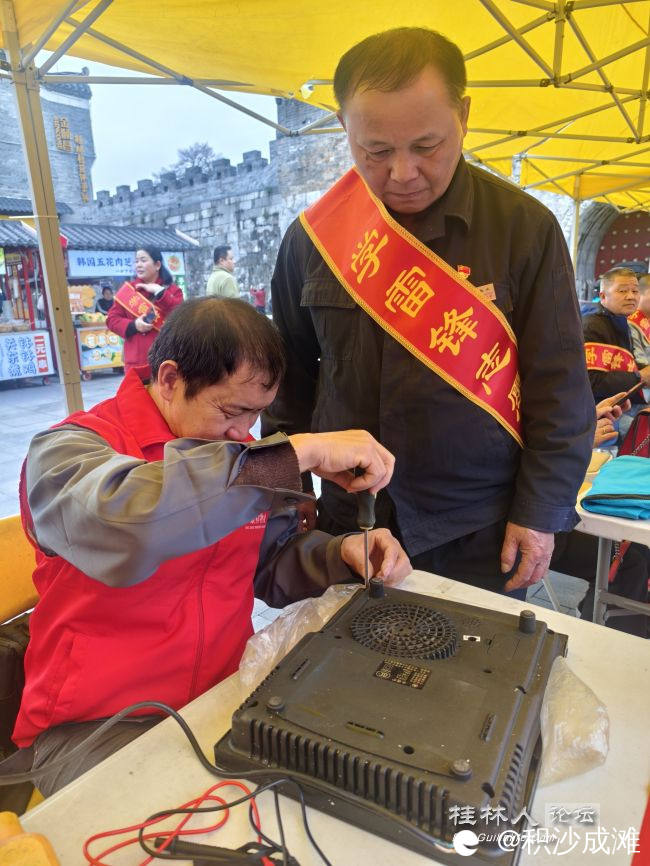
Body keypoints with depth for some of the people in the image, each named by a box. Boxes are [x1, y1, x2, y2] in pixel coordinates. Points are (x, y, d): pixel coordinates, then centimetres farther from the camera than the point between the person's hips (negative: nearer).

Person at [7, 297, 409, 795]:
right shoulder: (67, 450, -15)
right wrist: (297, 452, -35)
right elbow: (123, 523, -39)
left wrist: (343, 554, -11)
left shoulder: (235, 453, 4)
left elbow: (275, 562, 10)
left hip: (227, 692, 6)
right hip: (96, 722, -5)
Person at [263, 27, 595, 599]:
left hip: (480, 534, -1)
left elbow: (559, 387, -5)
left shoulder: (525, 227, -8)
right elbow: (291, 376, 7)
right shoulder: (314, 235, -2)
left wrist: (541, 510, -6)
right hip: (349, 521, 2)